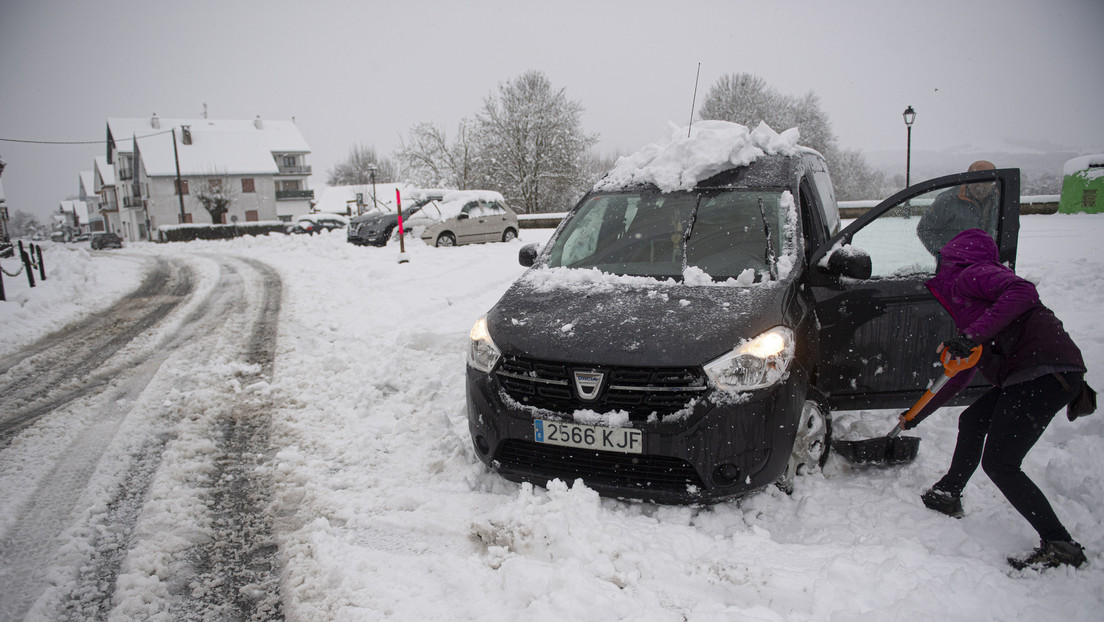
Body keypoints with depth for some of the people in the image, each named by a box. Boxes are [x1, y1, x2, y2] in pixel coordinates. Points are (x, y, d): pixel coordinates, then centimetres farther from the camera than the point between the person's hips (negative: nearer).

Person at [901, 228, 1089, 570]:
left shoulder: (969, 275, 0)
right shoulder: (965, 309, 27)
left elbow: (1023, 291, -22)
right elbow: (962, 377, 31)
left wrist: (974, 334, -28)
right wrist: (918, 414, 36)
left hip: (1047, 371, -10)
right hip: (1026, 374, 10)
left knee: (999, 464, -9)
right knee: (972, 421, 23)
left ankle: (1060, 545, -3)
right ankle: (948, 495, 38)